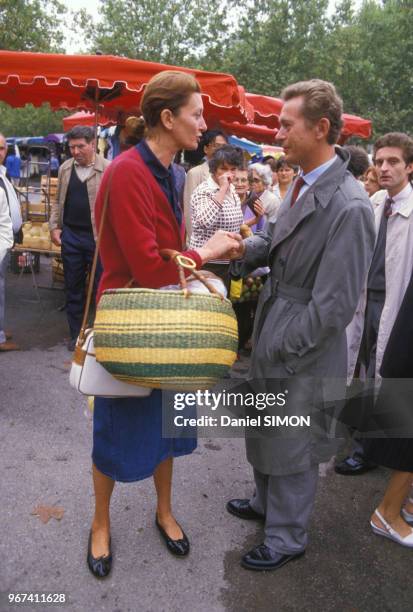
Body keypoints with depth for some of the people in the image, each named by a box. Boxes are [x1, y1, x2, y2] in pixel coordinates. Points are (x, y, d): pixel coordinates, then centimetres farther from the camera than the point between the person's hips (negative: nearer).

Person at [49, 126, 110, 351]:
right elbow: (58, 201, 17)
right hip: (70, 236, 5)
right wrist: (54, 226, 7)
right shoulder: (65, 168, 9)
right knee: (73, 287, 11)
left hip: (99, 237, -4)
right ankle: (76, 333, 24)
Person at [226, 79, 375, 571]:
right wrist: (243, 247, -6)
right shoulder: (300, 184, 3)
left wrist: (279, 350, -18)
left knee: (292, 449, 12)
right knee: (263, 435, 26)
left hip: (303, 355, -8)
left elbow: (335, 304, -23)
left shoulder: (349, 207, -24)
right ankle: (265, 503, 52)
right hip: (271, 335, 8)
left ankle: (286, 539, 38)